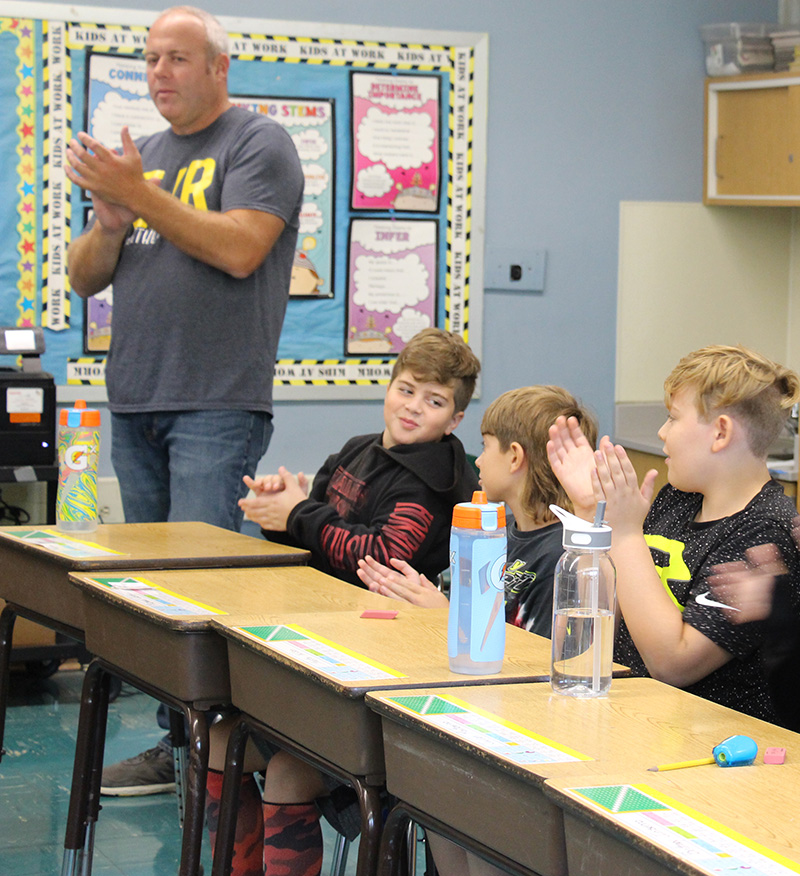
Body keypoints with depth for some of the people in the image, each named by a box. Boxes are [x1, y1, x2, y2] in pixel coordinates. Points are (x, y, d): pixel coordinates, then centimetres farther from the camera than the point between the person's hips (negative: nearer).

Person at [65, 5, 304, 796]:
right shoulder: (140, 155, 20)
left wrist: (141, 195, -15)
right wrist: (110, 222, -5)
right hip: (135, 404, 7)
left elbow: (239, 249, -15)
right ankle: (176, 745, 13)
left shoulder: (258, 145, -1)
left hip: (217, 407, -7)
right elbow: (84, 278, 16)